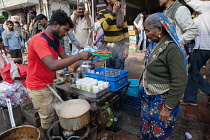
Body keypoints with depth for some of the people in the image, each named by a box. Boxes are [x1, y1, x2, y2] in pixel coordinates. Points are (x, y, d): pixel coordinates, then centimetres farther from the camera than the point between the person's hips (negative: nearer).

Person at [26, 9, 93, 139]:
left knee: (53, 115, 17)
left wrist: (83, 56, -10)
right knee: (47, 118, 8)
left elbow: (65, 57, 5)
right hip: (39, 87, -8)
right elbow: (53, 65, -37)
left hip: (49, 84, 8)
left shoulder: (54, 40, 6)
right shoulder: (39, 40, -25)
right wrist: (78, 56, -33)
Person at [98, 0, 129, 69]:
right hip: (108, 46, 0)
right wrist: (114, 12, -14)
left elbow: (125, 31, 5)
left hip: (120, 45, 1)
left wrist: (126, 47, -2)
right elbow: (104, 26, -19)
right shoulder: (102, 13, 1)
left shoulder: (121, 13, 4)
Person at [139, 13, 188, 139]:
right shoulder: (155, 43, 2)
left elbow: (180, 82, -24)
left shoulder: (172, 49, -24)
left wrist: (168, 108, -20)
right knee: (146, 127, 23)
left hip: (162, 100, -7)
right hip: (149, 96, 7)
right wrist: (143, 84, 16)